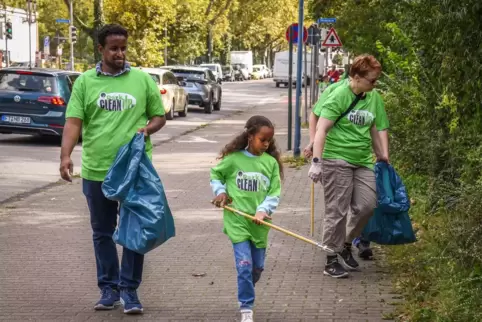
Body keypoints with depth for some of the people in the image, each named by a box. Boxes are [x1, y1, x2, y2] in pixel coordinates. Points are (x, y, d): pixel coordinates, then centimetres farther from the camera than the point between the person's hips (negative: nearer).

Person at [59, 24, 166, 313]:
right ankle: (109, 288, 22)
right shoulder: (85, 82, 3)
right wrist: (66, 155, -19)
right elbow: (73, 122, -4)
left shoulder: (142, 79, 4)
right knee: (103, 233, 10)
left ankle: (130, 290, 12)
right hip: (96, 171, 1)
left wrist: (147, 129, -11)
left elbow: (160, 116, 11)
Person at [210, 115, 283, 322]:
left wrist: (263, 210, -15)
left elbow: (275, 192, -1)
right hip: (237, 220, -3)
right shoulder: (233, 158, -5)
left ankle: (245, 295, 39)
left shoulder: (271, 162, 0)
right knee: (245, 265, -10)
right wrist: (220, 192, -3)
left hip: (259, 223, 3)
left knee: (257, 267, 13)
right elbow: (215, 174, 12)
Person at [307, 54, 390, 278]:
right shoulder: (339, 96, -12)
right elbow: (322, 129, -17)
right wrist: (316, 161, -23)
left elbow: (379, 130, 19)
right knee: (337, 211, -3)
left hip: (363, 161, 6)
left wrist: (384, 157, 18)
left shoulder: (374, 98, 8)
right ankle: (331, 261, 7)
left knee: (367, 205, 2)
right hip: (336, 160, -6)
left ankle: (346, 245, 25)